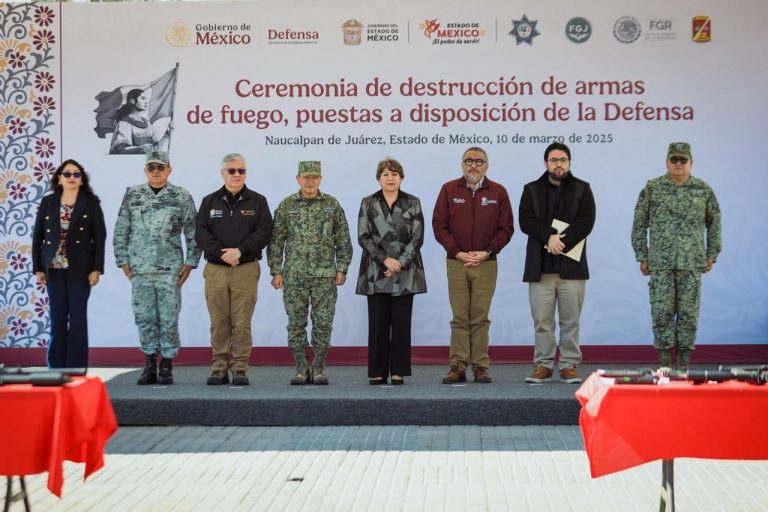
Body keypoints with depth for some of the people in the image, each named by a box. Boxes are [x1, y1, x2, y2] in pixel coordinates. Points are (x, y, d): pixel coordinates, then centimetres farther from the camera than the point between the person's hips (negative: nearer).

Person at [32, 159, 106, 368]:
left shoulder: (91, 203, 0)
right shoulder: (48, 202, 6)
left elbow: (99, 237, -2)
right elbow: (37, 236, 7)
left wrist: (96, 269, -8)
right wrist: (38, 268, 2)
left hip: (80, 269, -2)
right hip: (54, 269, 2)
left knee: (78, 318, -1)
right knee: (58, 318, 5)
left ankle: (77, 369, 4)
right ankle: (57, 367, 12)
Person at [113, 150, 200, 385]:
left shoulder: (182, 197, 3)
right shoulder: (132, 195, 7)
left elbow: (193, 233, 4)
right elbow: (121, 231, 10)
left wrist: (190, 263, -1)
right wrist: (123, 261, 5)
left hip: (170, 269, -2)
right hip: (140, 269, 2)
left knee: (169, 318, -1)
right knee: (144, 318, 5)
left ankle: (167, 366, 8)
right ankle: (150, 364, 15)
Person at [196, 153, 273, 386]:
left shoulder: (257, 201, 8)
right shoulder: (209, 201, 12)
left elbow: (264, 232, -2)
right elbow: (201, 233, 3)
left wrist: (240, 251, -13)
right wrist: (221, 253, -11)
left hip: (246, 269, -1)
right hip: (215, 269, 1)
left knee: (242, 322, -3)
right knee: (218, 322, 2)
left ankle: (240, 369, 2)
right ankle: (219, 368, 8)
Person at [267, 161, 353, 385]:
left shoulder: (332, 205, 4)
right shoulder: (286, 205, 4)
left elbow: (343, 241, 6)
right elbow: (276, 241, 5)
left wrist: (342, 269, 0)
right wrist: (276, 271, 0)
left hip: (325, 275, 0)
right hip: (294, 276, 0)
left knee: (323, 323, 0)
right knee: (296, 324, 2)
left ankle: (319, 369, 10)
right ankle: (301, 369, 11)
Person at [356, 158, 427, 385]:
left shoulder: (412, 203, 6)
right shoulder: (368, 203, 6)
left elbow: (417, 237, 0)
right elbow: (363, 237, 0)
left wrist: (400, 263, -10)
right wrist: (385, 259, -12)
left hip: (405, 273, 0)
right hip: (376, 272, 0)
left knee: (401, 322, 1)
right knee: (378, 323, 0)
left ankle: (398, 371, 6)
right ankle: (377, 372, 6)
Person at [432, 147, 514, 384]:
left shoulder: (498, 192, 7)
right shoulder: (449, 190, 7)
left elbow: (506, 228, 5)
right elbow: (439, 225, 4)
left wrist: (487, 252, -6)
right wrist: (458, 252, -6)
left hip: (485, 264, 0)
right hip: (456, 263, 0)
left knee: (480, 318, 1)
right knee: (459, 317, -1)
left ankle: (480, 366, 4)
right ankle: (458, 366, 1)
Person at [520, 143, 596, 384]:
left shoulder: (582, 189, 9)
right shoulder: (532, 190, 12)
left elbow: (586, 221, -3)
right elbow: (526, 221, -1)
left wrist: (562, 242, -14)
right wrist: (550, 237, -15)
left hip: (572, 266, 0)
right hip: (540, 267, 1)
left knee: (570, 320, 2)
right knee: (542, 320, 1)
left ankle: (569, 366, 8)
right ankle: (543, 365, 7)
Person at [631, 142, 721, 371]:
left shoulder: (703, 190, 6)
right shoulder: (652, 188, 3)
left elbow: (714, 224, 13)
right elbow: (639, 225, 5)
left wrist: (712, 255, 10)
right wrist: (642, 257, 3)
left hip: (692, 264, 1)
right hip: (660, 264, -1)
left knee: (689, 313, 2)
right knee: (662, 313, -1)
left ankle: (683, 364, 10)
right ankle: (665, 364, 6)